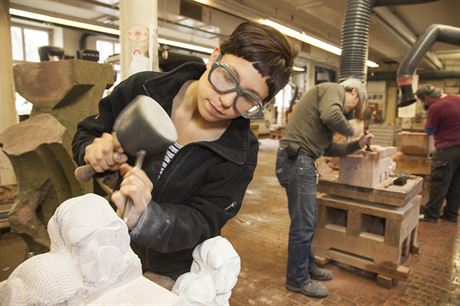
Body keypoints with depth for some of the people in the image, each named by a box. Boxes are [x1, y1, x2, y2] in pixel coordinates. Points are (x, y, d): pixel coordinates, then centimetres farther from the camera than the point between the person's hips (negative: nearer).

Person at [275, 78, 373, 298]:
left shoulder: (331, 98, 27)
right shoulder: (333, 89, -1)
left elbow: (326, 148, 23)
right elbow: (331, 116, -25)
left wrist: (356, 145, 19)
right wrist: (349, 130, -6)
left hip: (301, 160, 11)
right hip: (296, 159, -11)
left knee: (308, 219, 19)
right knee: (303, 223, -1)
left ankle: (307, 266, 35)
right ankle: (298, 279, 14)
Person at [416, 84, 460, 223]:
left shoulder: (435, 107, -17)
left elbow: (429, 131, -6)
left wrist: (429, 112, 4)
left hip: (447, 149, -8)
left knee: (439, 183, -1)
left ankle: (431, 215, 6)